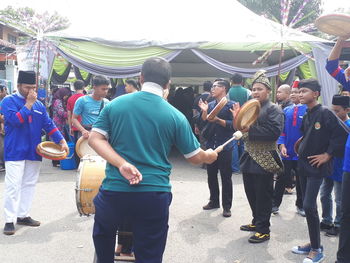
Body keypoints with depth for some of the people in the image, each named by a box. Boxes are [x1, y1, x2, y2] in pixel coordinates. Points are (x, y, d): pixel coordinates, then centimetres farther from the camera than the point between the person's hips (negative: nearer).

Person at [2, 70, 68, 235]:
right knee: (13, 186, -5)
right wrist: (28, 103, -15)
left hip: (34, 152, 6)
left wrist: (61, 141, -1)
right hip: (15, 152, -5)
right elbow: (15, 120, -18)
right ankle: (9, 220, 1)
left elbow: (49, 125, 10)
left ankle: (23, 215, 22)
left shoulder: (39, 105, 12)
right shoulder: (9, 101, -3)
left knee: (29, 185, 11)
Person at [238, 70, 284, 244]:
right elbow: (242, 129, 16)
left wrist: (250, 130, -22)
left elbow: (274, 132, -22)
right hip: (249, 158, 8)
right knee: (251, 193, 17)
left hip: (264, 160, -7)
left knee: (263, 196, 0)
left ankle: (263, 230, 11)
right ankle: (256, 222, 33)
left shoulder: (273, 109, -8)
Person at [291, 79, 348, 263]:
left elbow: (342, 134, -19)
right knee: (308, 205, 12)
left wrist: (328, 154, -16)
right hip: (303, 165, 8)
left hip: (317, 166, -8)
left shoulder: (325, 113, -13)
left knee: (309, 206, -11)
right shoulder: (306, 116, 10)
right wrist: (301, 149, 11)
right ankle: (313, 243, 25)